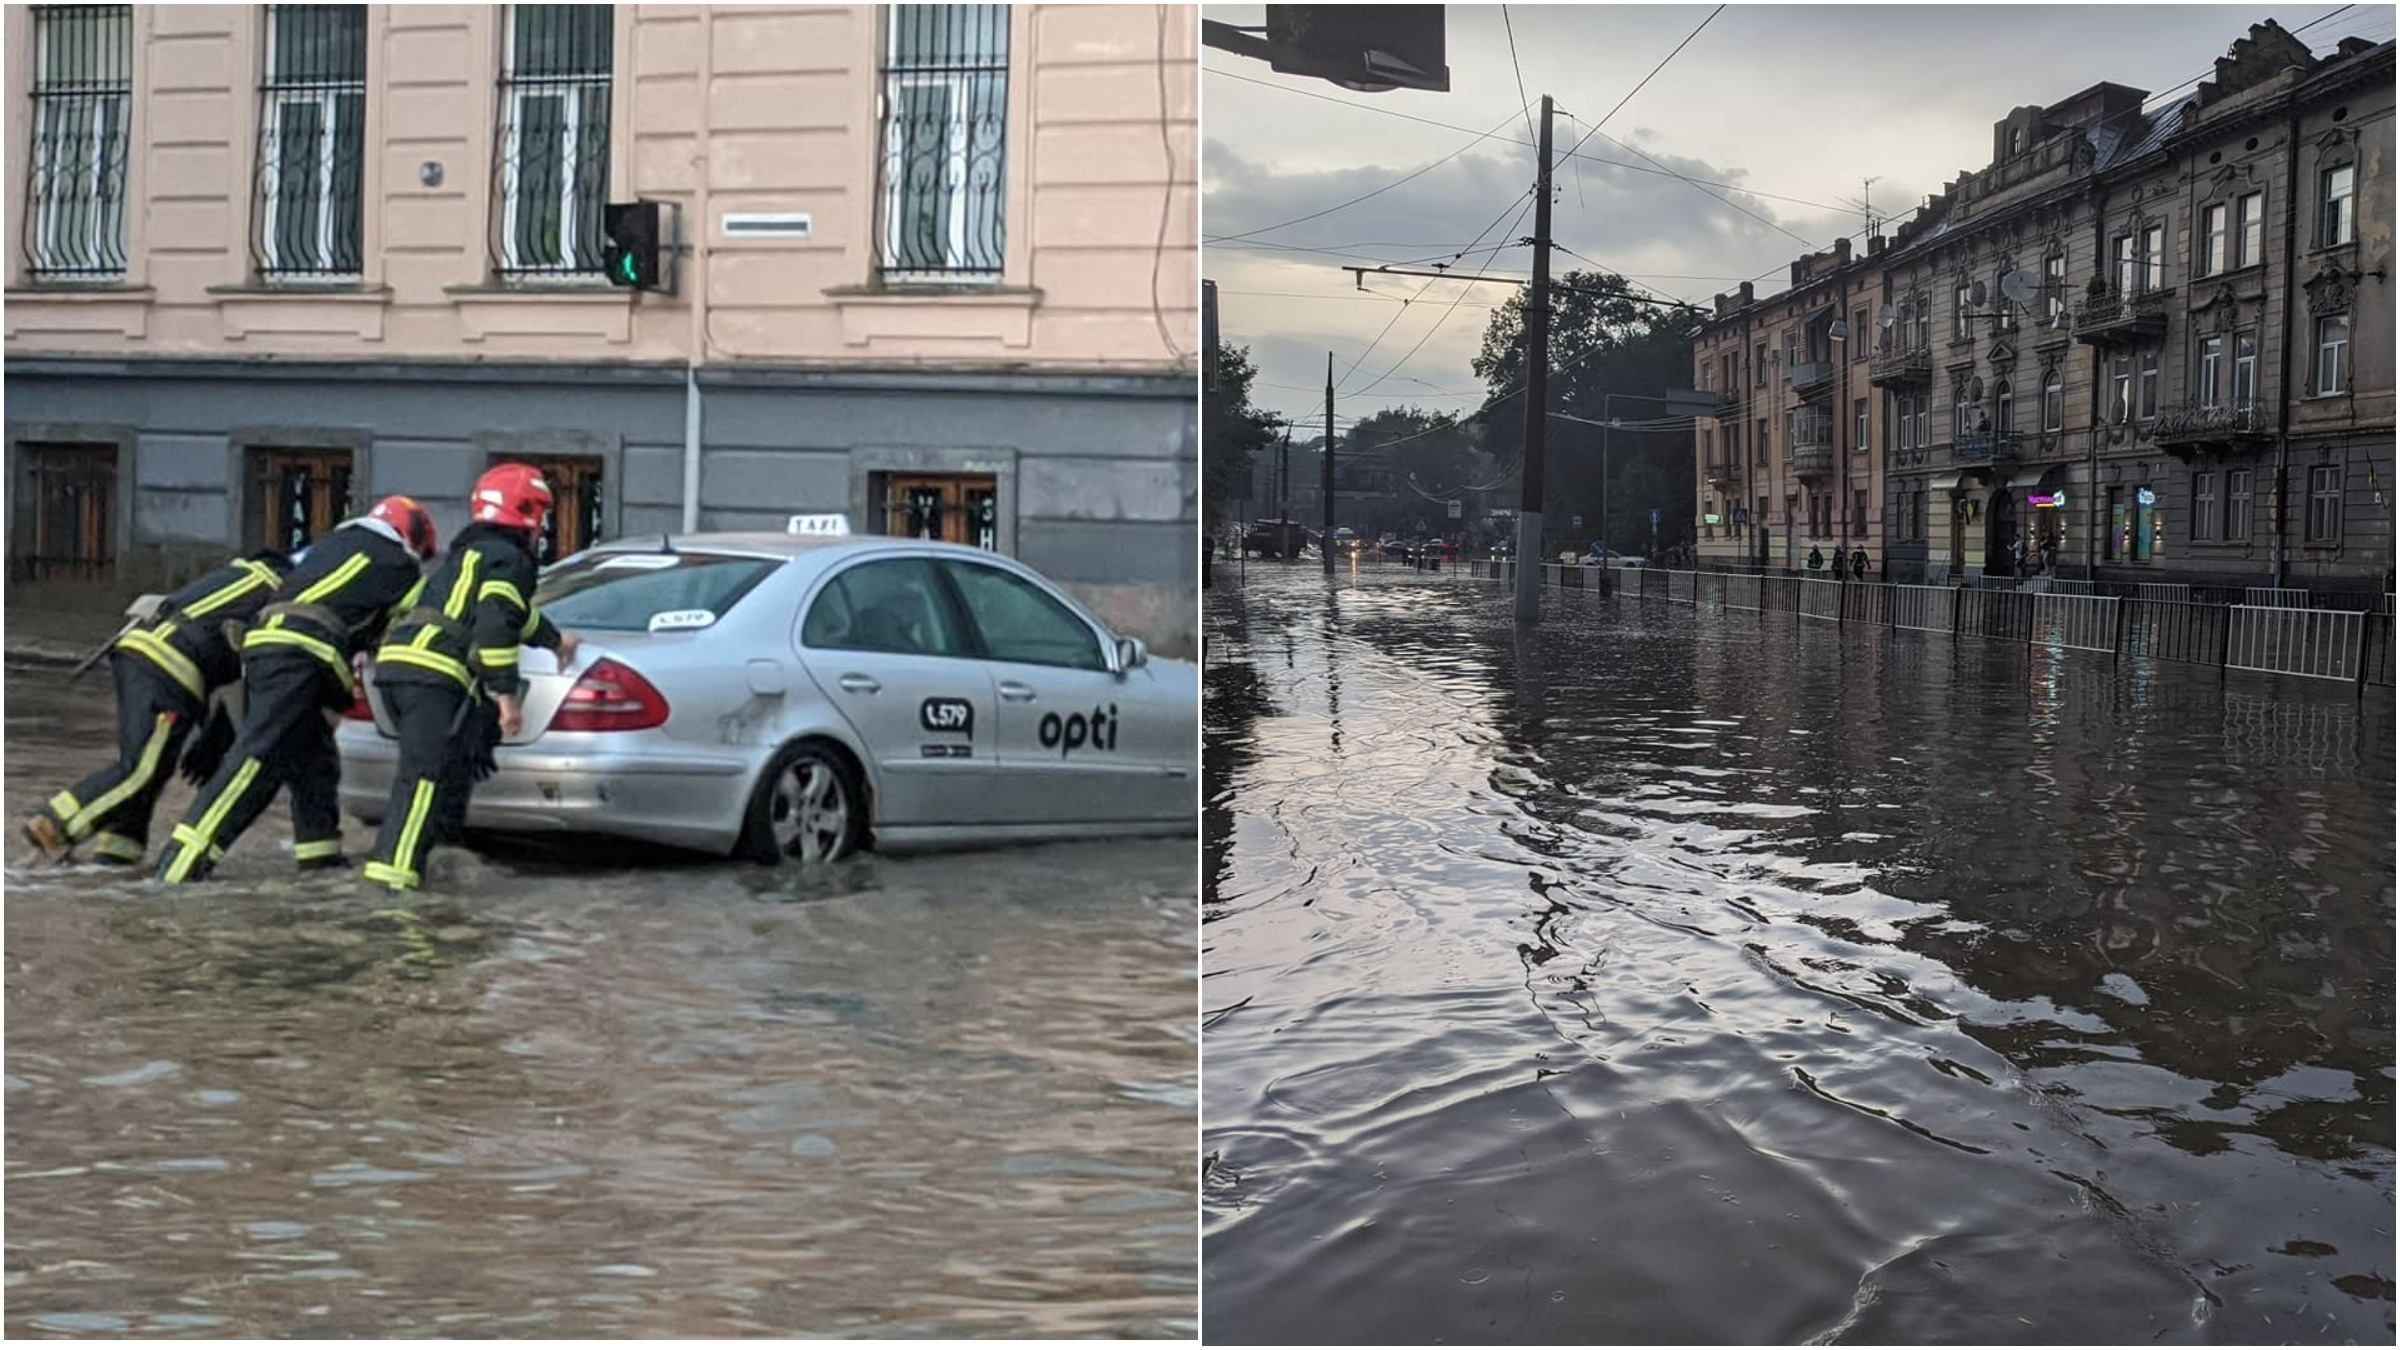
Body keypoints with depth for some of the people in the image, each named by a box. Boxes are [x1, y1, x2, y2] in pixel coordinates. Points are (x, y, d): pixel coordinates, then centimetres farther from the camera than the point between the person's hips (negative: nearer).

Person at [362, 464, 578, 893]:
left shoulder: (469, 554, 31)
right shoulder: (511, 560, 1)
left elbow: (514, 613, 47)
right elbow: (495, 627, -15)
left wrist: (554, 640, 61)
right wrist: (508, 696, -14)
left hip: (396, 662, 9)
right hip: (435, 671, -9)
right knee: (427, 773, -16)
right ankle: (395, 866, -27)